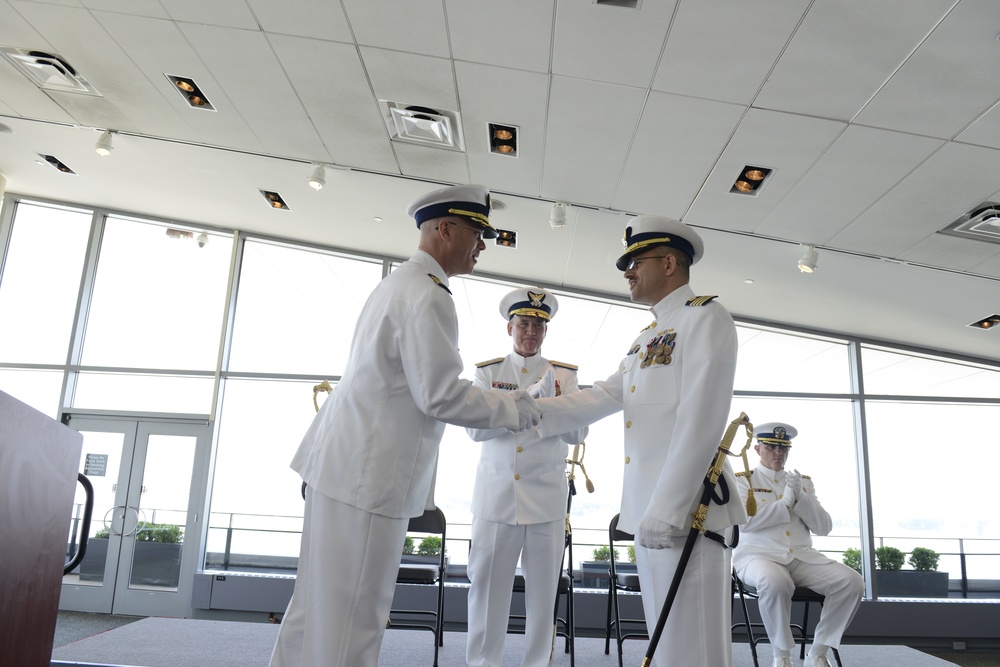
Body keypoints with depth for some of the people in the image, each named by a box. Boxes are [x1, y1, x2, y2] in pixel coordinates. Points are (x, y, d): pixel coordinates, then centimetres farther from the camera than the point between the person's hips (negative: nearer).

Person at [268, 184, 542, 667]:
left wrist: (491, 400, 20)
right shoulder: (428, 297, -16)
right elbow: (441, 396, -19)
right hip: (368, 473, -10)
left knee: (317, 605, 18)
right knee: (352, 618, 0)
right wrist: (513, 409, -6)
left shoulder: (399, 282, 16)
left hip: (344, 461, 10)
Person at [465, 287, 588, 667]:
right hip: (496, 494, 0)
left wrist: (551, 404, -16)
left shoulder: (564, 375, 8)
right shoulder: (488, 372, 7)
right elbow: (475, 428, -5)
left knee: (543, 589, 4)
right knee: (486, 583, 1)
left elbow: (578, 433, 2)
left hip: (546, 497, 1)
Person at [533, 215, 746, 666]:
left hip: (687, 510, -9)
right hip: (649, 510, 9)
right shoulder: (649, 336, 22)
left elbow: (701, 421, -17)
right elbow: (599, 399, 14)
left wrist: (667, 510, -21)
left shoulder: (704, 317, -7)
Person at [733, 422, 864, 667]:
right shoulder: (742, 480, 5)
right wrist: (785, 501, -12)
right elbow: (744, 522, -11)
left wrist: (800, 497, -8)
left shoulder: (803, 481, 17)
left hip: (802, 557, 5)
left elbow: (824, 527, 8)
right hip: (759, 555, -4)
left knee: (852, 582, -20)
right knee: (776, 583, -39)